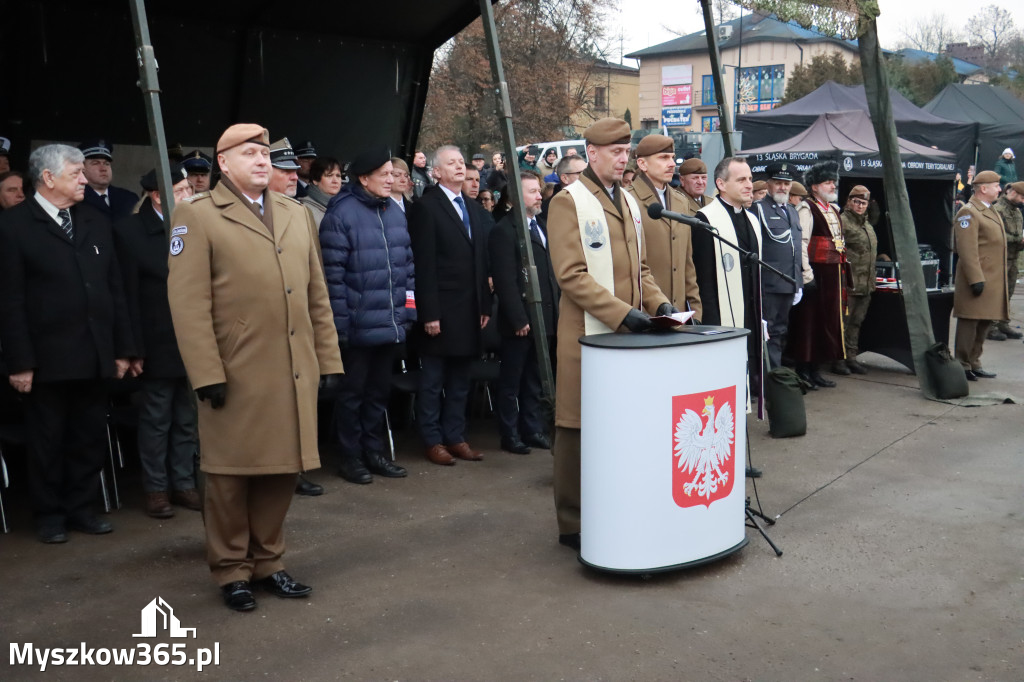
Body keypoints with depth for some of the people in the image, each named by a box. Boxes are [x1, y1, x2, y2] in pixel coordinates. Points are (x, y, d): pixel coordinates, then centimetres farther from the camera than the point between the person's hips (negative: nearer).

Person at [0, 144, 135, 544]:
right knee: (47, 441, 8)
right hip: (48, 358, -5)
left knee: (90, 437, 12)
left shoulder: (96, 221, 11)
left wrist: (122, 348, 7)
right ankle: (50, 515, 22)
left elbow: (114, 289, 11)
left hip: (95, 356, 5)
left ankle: (81, 508, 25)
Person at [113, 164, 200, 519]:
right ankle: (156, 488, 20)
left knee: (188, 420, 13)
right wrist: (134, 348, -11)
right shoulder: (130, 230, -5)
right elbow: (128, 295, -7)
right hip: (159, 346, -3)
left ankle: (184, 483, 24)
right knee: (155, 421, 8)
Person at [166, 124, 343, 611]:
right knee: (232, 475, 5)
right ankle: (232, 571, 21)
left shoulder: (297, 214, 16)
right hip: (236, 375, -5)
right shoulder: (197, 216, -1)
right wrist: (206, 373, -14)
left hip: (295, 372, 5)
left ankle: (267, 562, 27)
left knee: (283, 470, 11)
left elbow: (316, 294, 15)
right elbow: (188, 304, -9)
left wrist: (329, 359, 10)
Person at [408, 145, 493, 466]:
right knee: (433, 380, 4)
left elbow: (482, 260, 15)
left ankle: (456, 437, 21)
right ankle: (433, 440, 13)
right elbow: (424, 265, -12)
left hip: (470, 308, 6)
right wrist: (429, 312, -16)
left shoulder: (475, 209, 14)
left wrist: (485, 305, 10)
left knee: (460, 379, 12)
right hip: (441, 308, -6)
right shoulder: (426, 207, -6)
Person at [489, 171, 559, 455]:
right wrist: (518, 319, -18)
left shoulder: (539, 226, 15)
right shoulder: (504, 230, -10)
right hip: (520, 320, -7)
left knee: (534, 380, 15)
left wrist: (554, 309, 9)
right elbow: (505, 280, -15)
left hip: (544, 316, 7)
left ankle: (533, 429, 24)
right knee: (511, 382, 5)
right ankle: (510, 434, 14)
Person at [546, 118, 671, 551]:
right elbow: (571, 273, -14)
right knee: (580, 427, -1)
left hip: (627, 332, 7)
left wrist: (658, 303, 4)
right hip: (588, 333, -7)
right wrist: (621, 312, -20)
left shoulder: (628, 201, 18)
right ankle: (574, 524, 9)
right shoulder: (569, 202, -5)